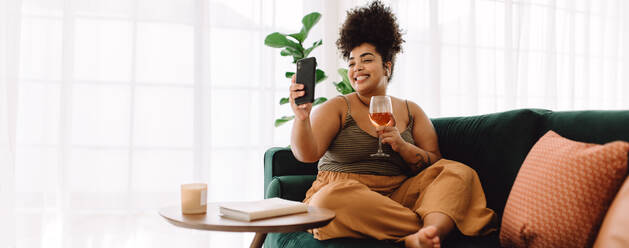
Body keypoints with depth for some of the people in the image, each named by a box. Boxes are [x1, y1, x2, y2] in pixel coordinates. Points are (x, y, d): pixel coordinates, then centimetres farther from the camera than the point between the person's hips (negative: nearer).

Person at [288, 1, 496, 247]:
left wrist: (402, 146, -9)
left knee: (459, 172, -14)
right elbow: (307, 154, -11)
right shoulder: (337, 108, 5)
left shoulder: (411, 111, 15)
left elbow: (436, 164, 10)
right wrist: (302, 117, -31)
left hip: (398, 196, 3)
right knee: (334, 197, -37)